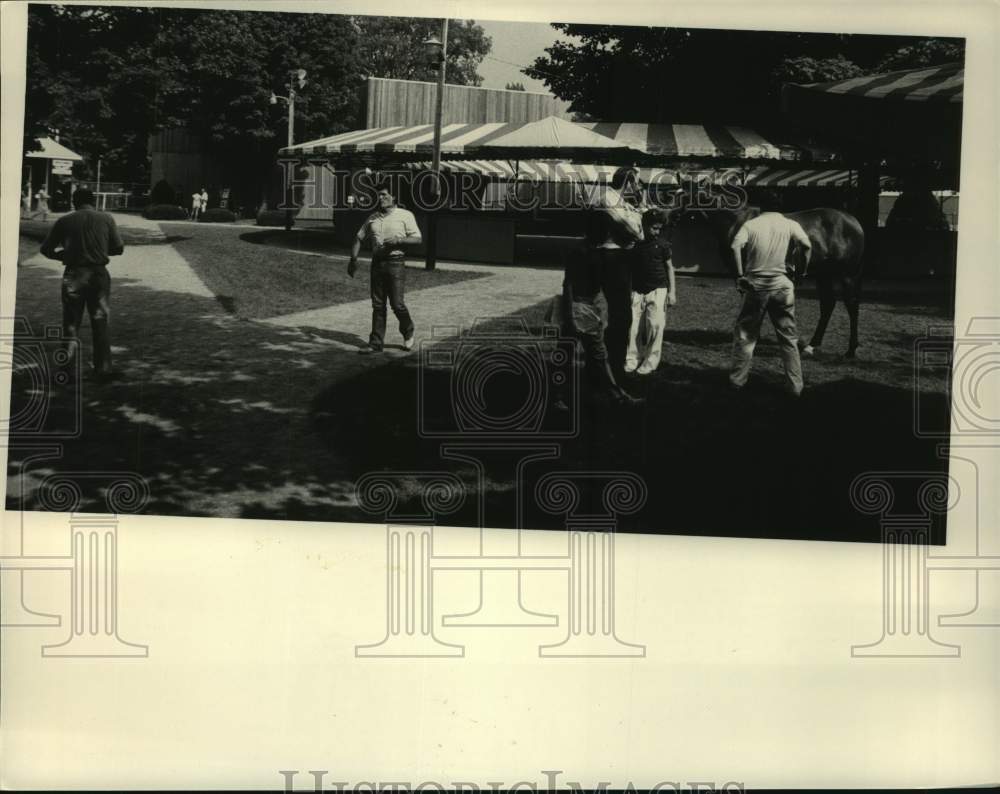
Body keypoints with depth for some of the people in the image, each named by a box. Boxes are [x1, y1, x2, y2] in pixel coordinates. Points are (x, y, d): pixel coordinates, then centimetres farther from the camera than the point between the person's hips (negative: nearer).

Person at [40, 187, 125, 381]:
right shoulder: (106, 219, 2)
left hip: (73, 274, -1)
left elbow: (46, 249, 4)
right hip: (99, 274, 1)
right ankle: (103, 367, 10)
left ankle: (71, 341, -13)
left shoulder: (65, 221, 2)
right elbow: (118, 248, 3)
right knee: (100, 321, 8)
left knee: (71, 317, 14)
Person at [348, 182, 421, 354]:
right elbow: (359, 238, 20)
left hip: (396, 263, -4)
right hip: (377, 262, 4)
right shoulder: (372, 218, 15)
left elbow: (417, 239, -4)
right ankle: (376, 343, 7)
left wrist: (398, 240, -18)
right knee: (377, 305, 4)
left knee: (397, 304, -7)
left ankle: (408, 333, 20)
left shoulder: (405, 215, 2)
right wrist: (353, 259, 9)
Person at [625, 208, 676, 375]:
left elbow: (669, 267, 6)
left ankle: (650, 361, 2)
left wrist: (672, 291, 1)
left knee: (655, 325, -7)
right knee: (633, 325, -2)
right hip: (637, 290, 1)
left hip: (658, 289, -1)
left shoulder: (662, 244, 0)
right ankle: (632, 359, 7)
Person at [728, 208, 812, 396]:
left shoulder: (750, 224, 3)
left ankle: (737, 380, 17)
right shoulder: (790, 224, 4)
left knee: (745, 335, 13)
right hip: (782, 285, 0)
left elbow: (735, 247, -14)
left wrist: (740, 275, -8)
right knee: (789, 338, 9)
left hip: (755, 285, 0)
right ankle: (795, 386, 10)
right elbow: (807, 245, -12)